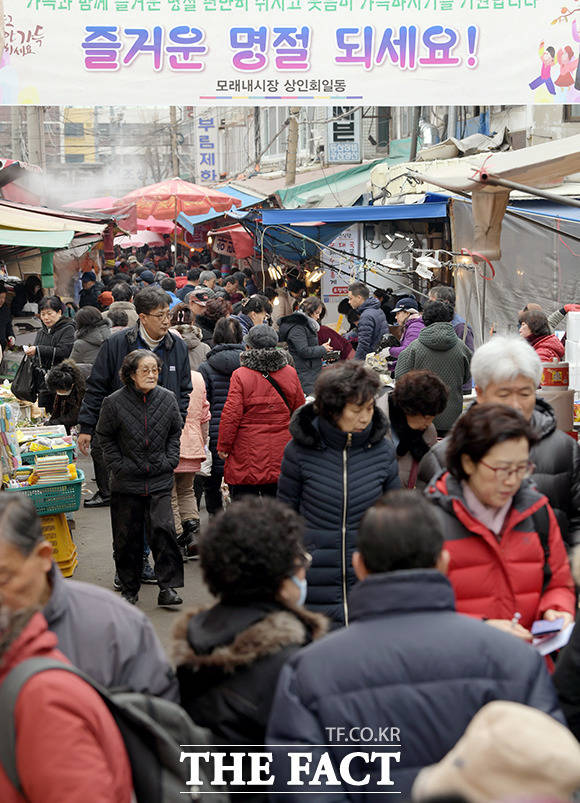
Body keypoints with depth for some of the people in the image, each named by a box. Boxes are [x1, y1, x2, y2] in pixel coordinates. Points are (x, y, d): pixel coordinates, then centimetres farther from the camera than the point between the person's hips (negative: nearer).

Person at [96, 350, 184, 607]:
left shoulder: (167, 398, 1)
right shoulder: (115, 402, -6)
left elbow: (176, 432, 14)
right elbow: (105, 437, 5)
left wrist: (170, 460, 3)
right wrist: (118, 465, -4)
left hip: (160, 480, 1)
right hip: (127, 480, 0)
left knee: (163, 529, -12)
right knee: (127, 537, 7)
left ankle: (168, 587, -4)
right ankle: (129, 588, 21)